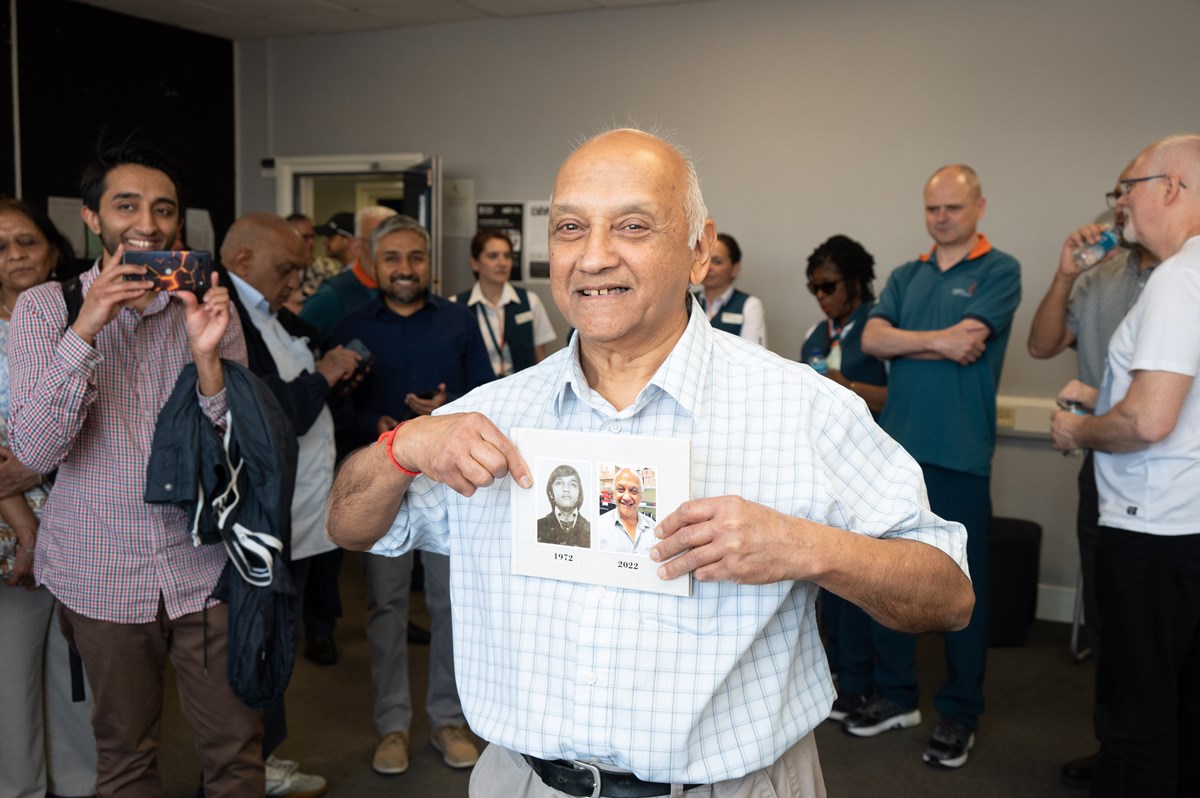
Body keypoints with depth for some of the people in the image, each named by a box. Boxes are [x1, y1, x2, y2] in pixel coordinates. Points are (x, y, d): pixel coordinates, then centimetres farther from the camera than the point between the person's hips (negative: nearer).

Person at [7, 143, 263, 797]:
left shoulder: (210, 306, 0)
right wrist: (84, 330, -24)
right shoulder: (44, 308, -4)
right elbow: (35, 451, -14)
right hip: (101, 575, 0)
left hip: (205, 565, 1)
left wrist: (207, 357, -23)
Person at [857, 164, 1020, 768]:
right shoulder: (906, 276, 13)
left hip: (959, 453, -5)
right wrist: (937, 340, -13)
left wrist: (904, 343, -3)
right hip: (896, 446, 5)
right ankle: (896, 696, 28)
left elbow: (967, 346, -14)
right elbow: (872, 338, -2)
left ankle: (959, 715, 20)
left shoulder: (999, 271, -1)